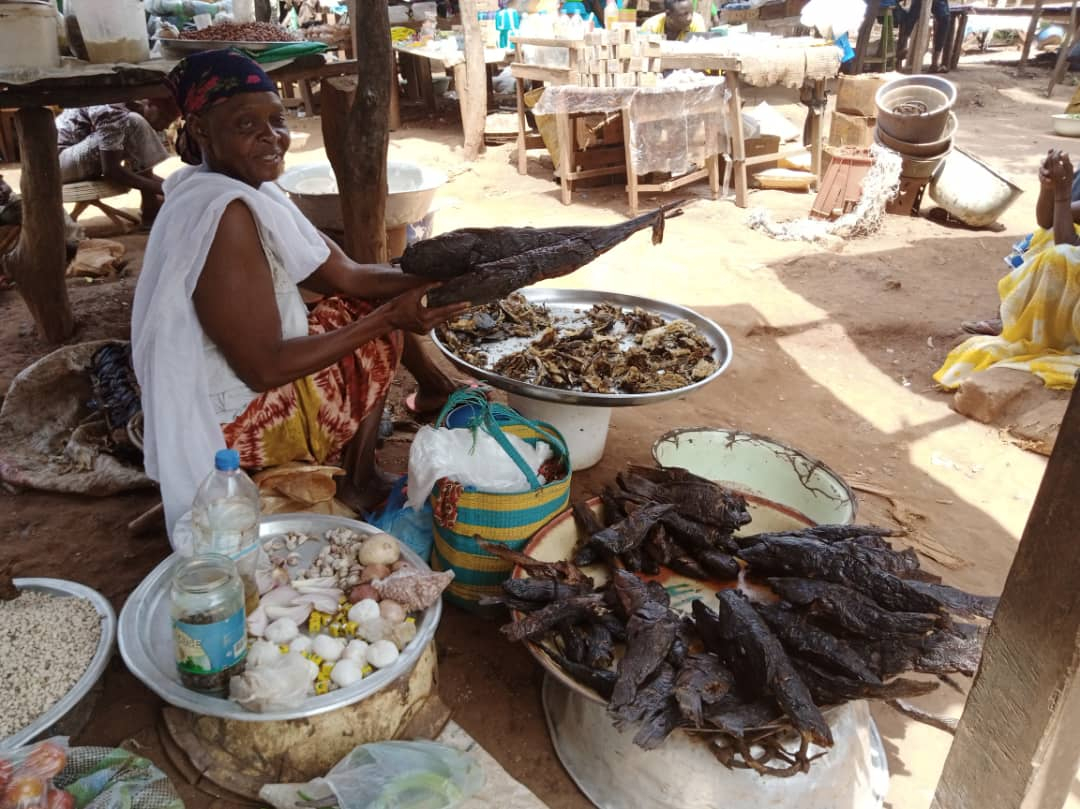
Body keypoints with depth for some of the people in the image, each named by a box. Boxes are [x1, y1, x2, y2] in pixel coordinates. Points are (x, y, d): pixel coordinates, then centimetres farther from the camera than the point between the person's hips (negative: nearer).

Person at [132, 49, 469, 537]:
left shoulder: (249, 191, 0)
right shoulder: (226, 215, -29)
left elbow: (346, 276, 3)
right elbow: (265, 367, -29)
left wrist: (428, 280, -12)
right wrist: (388, 317, -24)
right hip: (240, 426, -8)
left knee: (372, 302, 11)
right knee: (380, 333, 2)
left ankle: (438, 391, 29)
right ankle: (358, 486, 14)